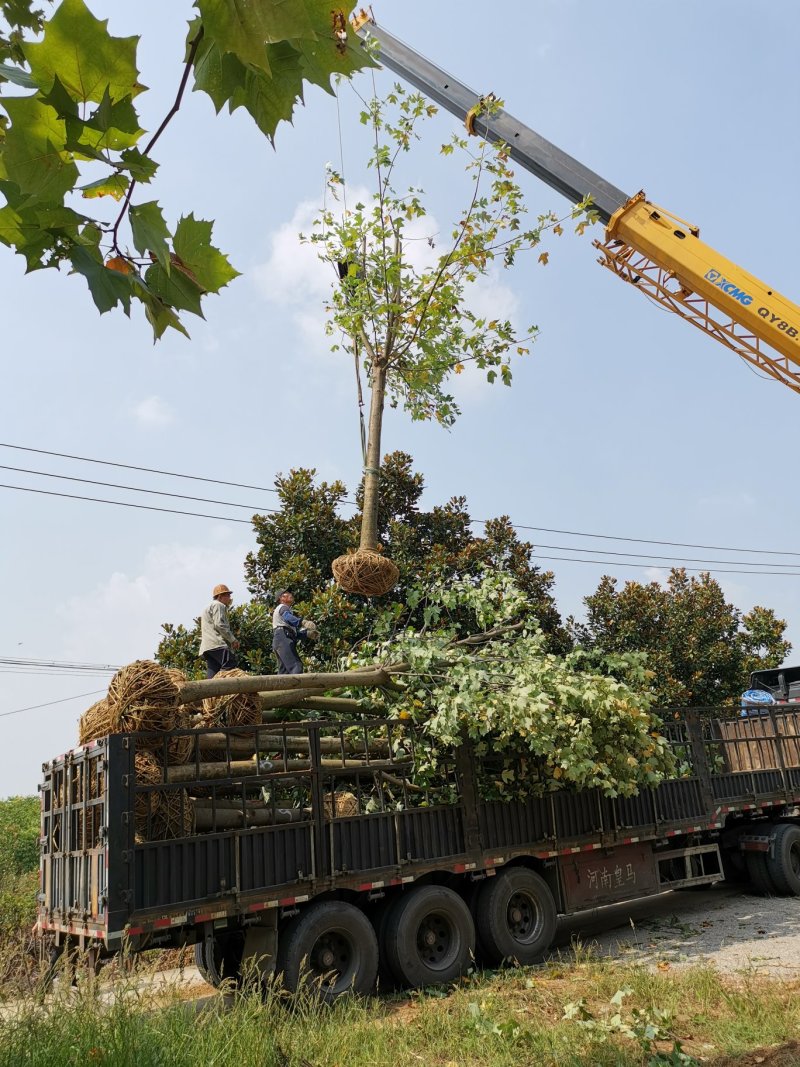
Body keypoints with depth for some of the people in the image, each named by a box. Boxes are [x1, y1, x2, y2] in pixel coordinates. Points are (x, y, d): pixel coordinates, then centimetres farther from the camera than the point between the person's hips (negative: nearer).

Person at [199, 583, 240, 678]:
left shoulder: (208, 608, 35)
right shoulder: (218, 605, 3)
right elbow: (219, 624, -12)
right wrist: (233, 639, -9)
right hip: (218, 645, -10)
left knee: (212, 674, 1)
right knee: (232, 665, -22)